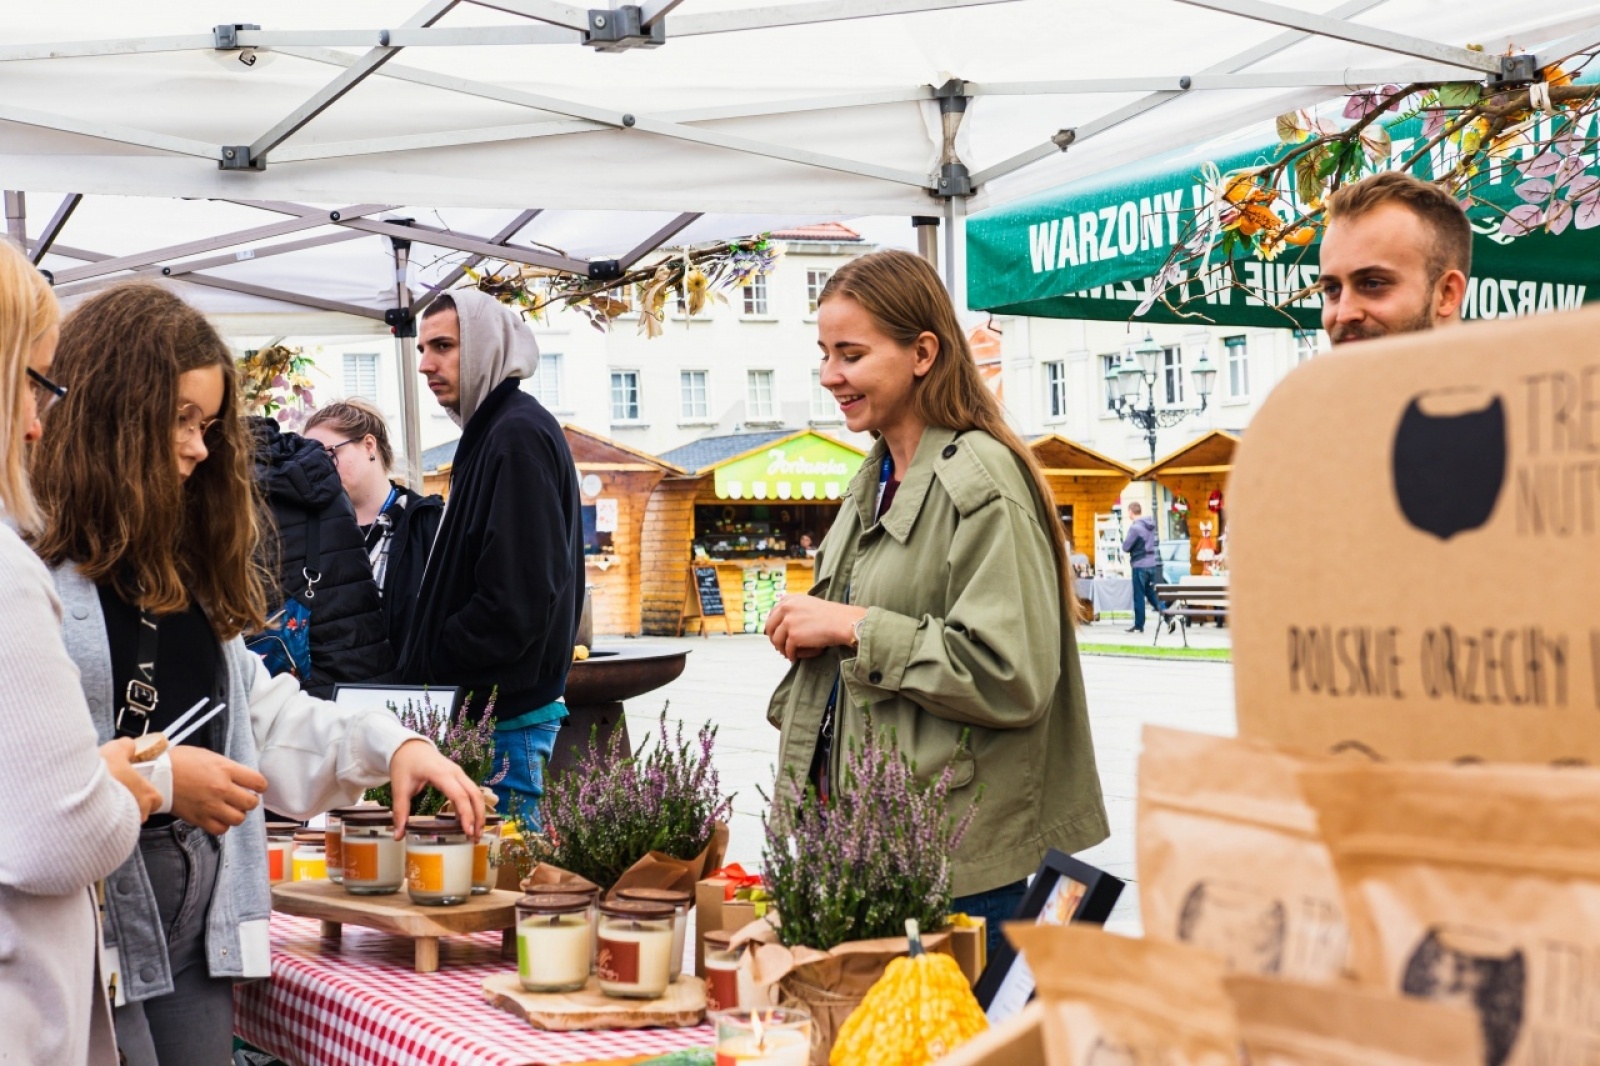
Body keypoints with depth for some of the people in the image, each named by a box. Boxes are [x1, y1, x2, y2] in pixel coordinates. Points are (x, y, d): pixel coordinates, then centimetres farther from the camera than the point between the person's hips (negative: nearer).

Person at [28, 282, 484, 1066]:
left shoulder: (180, 568, 17)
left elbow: (262, 714, 15)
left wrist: (388, 745, 2)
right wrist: (154, 778, -22)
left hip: (196, 905, 8)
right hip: (86, 910, -8)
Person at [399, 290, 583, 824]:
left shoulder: (519, 435, -14)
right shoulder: (490, 431, 16)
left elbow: (515, 600, -22)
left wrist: (426, 671, -14)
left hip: (508, 719, -10)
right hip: (484, 709, 10)